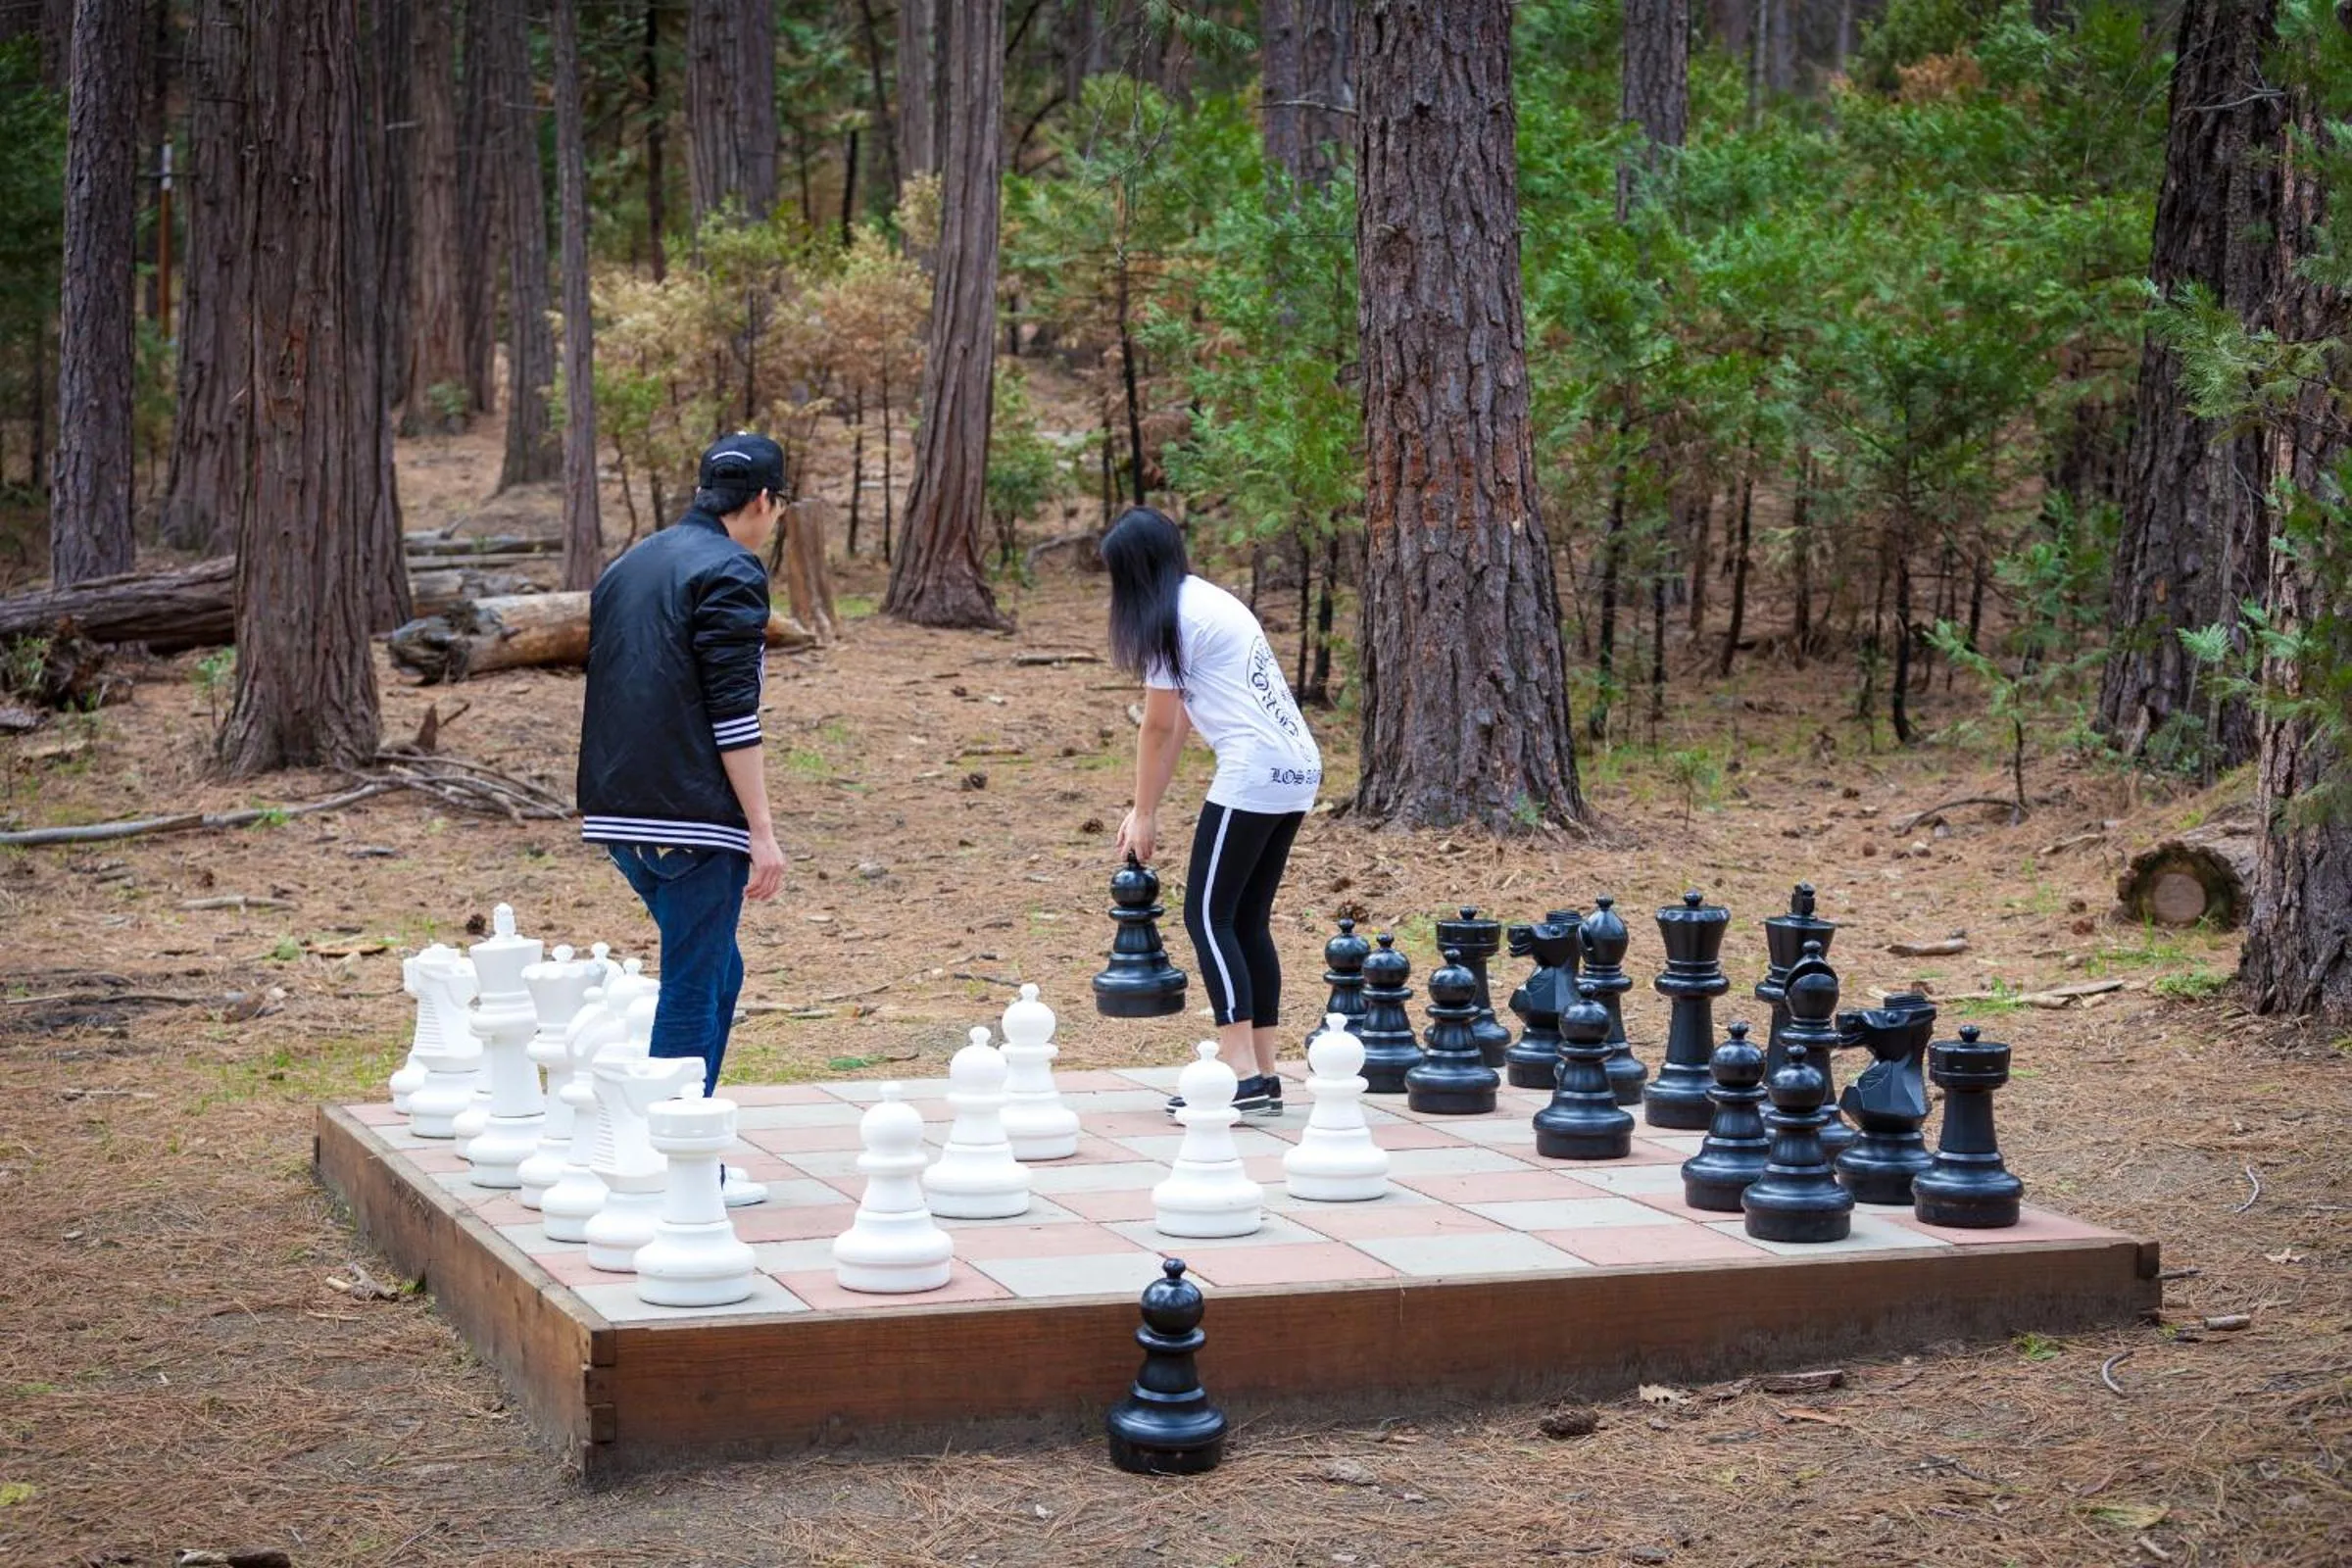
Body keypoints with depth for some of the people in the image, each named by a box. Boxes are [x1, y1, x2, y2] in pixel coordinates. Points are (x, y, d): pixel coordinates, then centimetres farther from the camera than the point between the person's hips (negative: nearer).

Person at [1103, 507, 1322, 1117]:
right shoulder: (1213, 600, 20)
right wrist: (1143, 808, 20)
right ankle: (1263, 1076, 10)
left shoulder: (1172, 619, -7)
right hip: (1299, 770, 9)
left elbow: (1158, 727, -3)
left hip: (1254, 775, -9)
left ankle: (1243, 1078, -11)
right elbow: (1179, 721, 21)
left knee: (1208, 917, -5)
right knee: (1248, 921, 11)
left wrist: (1145, 814, 7)